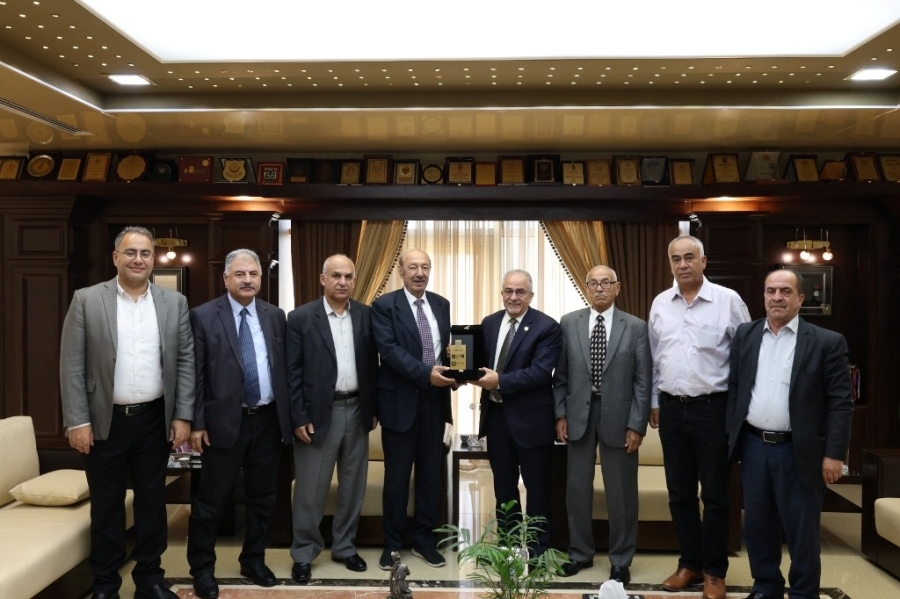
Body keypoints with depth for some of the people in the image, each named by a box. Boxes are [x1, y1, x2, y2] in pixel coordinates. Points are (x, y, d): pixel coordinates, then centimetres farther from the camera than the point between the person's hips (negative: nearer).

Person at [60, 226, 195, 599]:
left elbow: (186, 361, 2)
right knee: (106, 506, 10)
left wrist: (183, 416, -3)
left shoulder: (174, 303, 2)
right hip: (104, 421, -1)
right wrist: (77, 421, -9)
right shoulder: (86, 300, -3)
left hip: (155, 421, 2)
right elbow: (72, 365, -5)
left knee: (152, 502, 12)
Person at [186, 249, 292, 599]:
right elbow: (195, 374, -6)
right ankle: (202, 568, 25)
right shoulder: (203, 316, -4)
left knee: (262, 497, 15)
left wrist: (289, 415, 6)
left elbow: (284, 368, 8)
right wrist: (197, 422, -9)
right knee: (211, 501, 6)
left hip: (267, 421, 4)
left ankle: (253, 560, 33)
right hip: (224, 421, -4)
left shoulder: (275, 316, 6)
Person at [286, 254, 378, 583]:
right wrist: (298, 418, -10)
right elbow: (292, 372, -6)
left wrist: (374, 408, 6)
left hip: (356, 411, 4)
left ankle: (344, 546, 30)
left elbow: (372, 365, 8)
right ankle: (303, 553, 23)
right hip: (318, 414, -3)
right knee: (310, 491, 5)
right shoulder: (301, 318, -6)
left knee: (352, 487, 14)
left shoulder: (366, 316, 3)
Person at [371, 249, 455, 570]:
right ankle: (392, 543, 23)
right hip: (401, 401, -4)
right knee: (397, 476, 7)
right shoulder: (384, 305, -6)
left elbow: (448, 347, 12)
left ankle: (424, 540, 27)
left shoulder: (441, 304, 10)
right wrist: (426, 372, -26)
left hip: (434, 400, 4)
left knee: (430, 474, 12)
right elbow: (389, 349, -17)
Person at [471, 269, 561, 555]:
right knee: (503, 486, 17)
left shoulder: (547, 327, -10)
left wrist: (499, 380, -23)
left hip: (530, 418, -5)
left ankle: (538, 549, 22)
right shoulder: (489, 323, 9)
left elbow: (541, 372, -20)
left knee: (536, 488, 8)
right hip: (496, 414, 6)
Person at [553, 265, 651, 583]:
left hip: (618, 416, -2)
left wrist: (636, 425, -8)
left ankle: (620, 560, 26)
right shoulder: (569, 323, 3)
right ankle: (580, 552, 31)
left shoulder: (636, 327, -2)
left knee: (621, 493, 8)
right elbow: (560, 375, 6)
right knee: (577, 489, 12)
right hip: (578, 415, 2)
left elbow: (643, 381, -3)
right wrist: (560, 414, 1)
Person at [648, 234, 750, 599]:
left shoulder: (728, 301, -7)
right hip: (671, 408, 4)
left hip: (713, 407, -4)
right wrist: (654, 402, 13)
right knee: (679, 493, 12)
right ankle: (690, 563, 27)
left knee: (714, 494, 6)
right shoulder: (660, 304, 6)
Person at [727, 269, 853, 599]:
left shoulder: (828, 342, -5)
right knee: (757, 524, 13)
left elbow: (840, 402, -7)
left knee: (801, 530, 6)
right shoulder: (745, 335, 6)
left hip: (799, 451, -3)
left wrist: (834, 453, -11)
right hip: (753, 446, 4)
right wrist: (729, 434, 6)